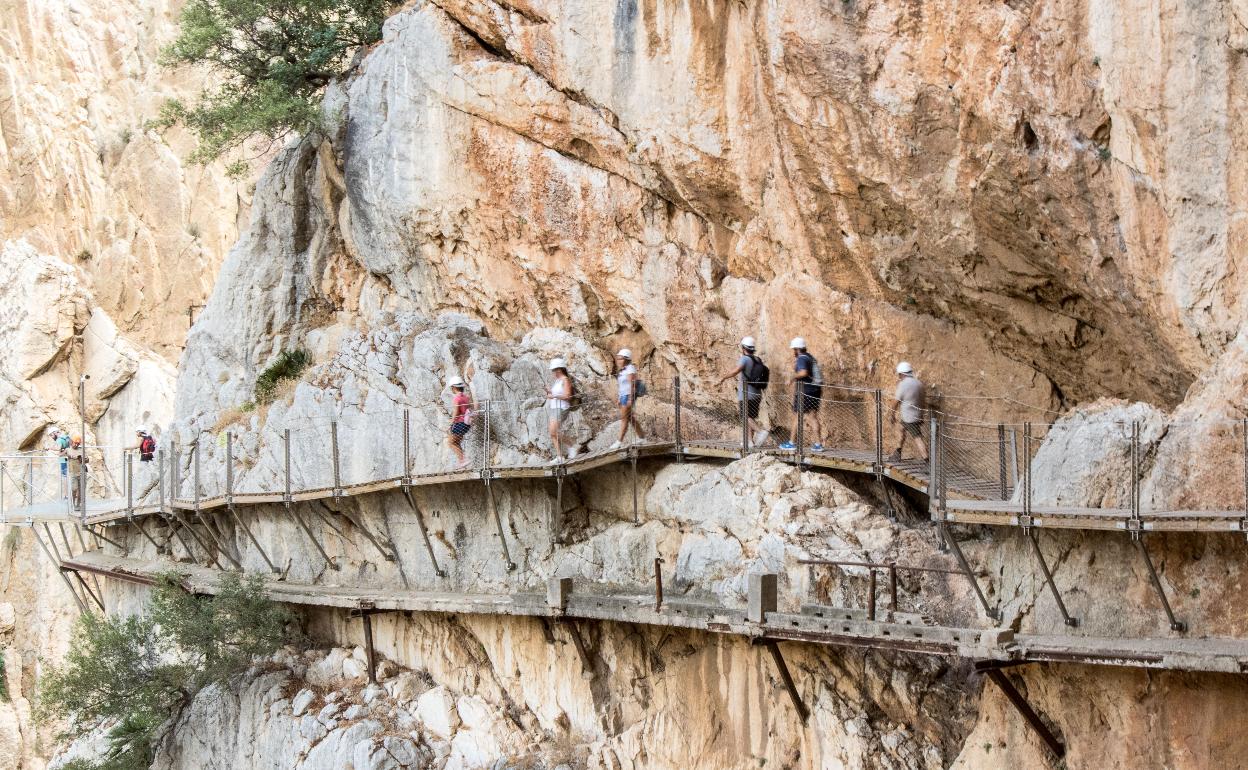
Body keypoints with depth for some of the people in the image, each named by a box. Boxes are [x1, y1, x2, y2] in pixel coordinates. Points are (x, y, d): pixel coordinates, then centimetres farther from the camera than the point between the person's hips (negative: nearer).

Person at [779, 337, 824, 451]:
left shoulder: (801, 359, -13)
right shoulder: (811, 358, 15)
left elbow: (803, 373, -30)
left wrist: (794, 376, -12)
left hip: (804, 392, -8)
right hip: (815, 390, 8)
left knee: (797, 417, 2)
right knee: (813, 416, 7)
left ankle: (792, 443, 8)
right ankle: (818, 444, 2)